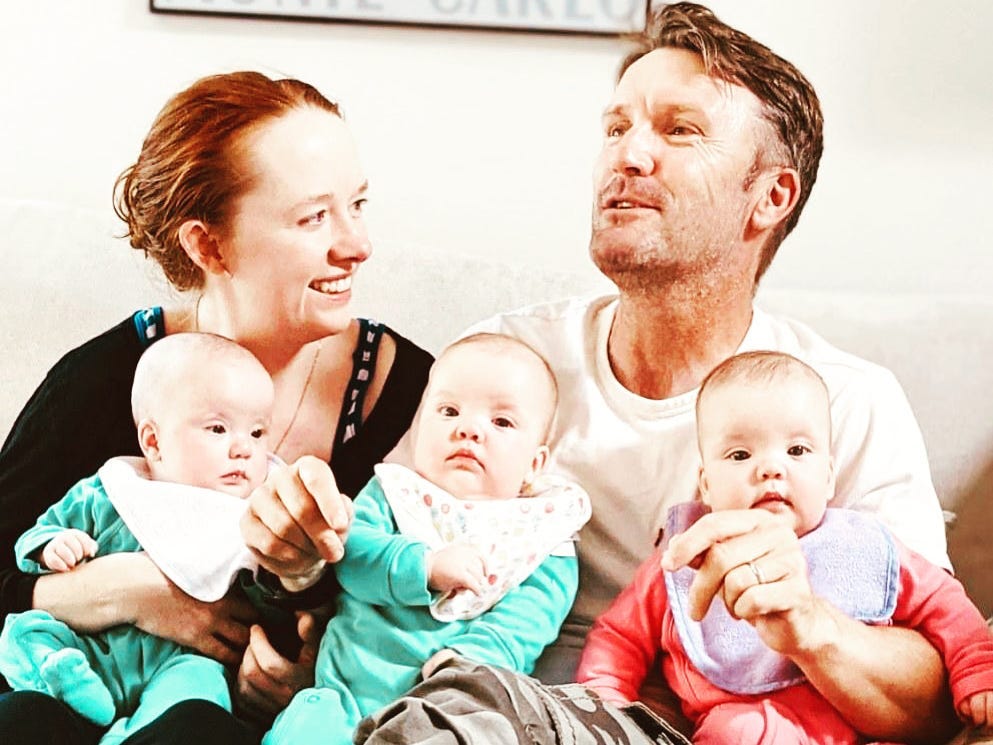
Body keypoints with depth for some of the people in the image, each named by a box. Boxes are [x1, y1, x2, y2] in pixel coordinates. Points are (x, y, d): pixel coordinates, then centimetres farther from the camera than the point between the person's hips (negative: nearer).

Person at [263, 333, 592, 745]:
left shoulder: (542, 538, 9)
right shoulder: (392, 494, 13)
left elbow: (519, 624, -5)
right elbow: (348, 551, -3)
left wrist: (471, 657, -24)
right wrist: (424, 567, -17)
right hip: (346, 692, 1)